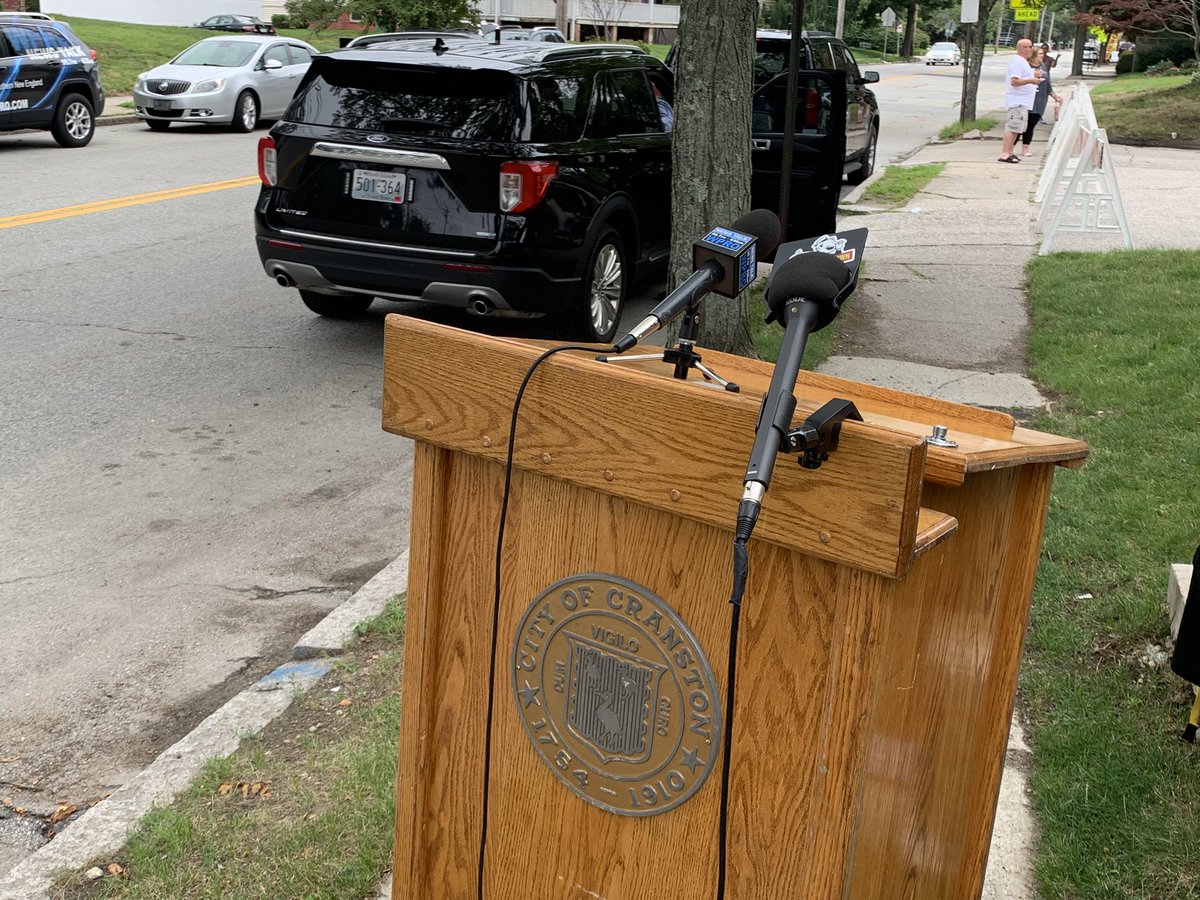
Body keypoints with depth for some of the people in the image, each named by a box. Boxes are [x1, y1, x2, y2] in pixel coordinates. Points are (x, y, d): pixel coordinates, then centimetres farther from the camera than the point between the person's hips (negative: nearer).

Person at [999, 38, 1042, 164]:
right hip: (1018, 101, -11)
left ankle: (1009, 152, 18)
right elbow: (1014, 81, -22)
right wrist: (1030, 80, -26)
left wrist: (1033, 76, 17)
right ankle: (1005, 154, -17)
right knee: (1013, 127, -14)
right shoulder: (1017, 61, -15)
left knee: (1016, 128, 13)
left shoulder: (1022, 61, 19)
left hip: (1022, 102, 11)